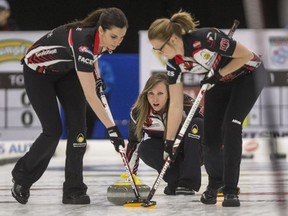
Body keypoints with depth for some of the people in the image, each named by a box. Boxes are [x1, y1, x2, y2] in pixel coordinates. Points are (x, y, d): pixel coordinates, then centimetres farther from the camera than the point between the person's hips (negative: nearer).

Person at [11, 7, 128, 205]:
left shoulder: (104, 39, -19)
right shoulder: (83, 42, -40)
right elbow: (90, 96, -40)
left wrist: (95, 75, -1)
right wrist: (112, 128, -40)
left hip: (66, 69, 7)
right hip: (38, 70, -7)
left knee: (78, 125, -7)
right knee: (53, 131, -8)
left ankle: (73, 190, -2)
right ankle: (22, 177, 17)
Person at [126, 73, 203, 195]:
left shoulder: (185, 104, -27)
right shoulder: (139, 113, -18)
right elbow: (133, 143, -6)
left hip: (194, 155, -2)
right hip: (167, 154, 2)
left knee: (196, 124, -30)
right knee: (144, 148, -27)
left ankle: (188, 183, -29)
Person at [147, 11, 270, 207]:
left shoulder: (207, 38, -36)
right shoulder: (174, 62, -16)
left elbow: (246, 55, -25)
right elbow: (176, 105, -11)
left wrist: (218, 74, -26)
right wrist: (169, 142, -14)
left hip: (248, 74, -6)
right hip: (221, 82, 6)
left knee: (231, 124, -21)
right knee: (210, 134, -2)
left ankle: (230, 190, -14)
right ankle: (215, 182, 26)